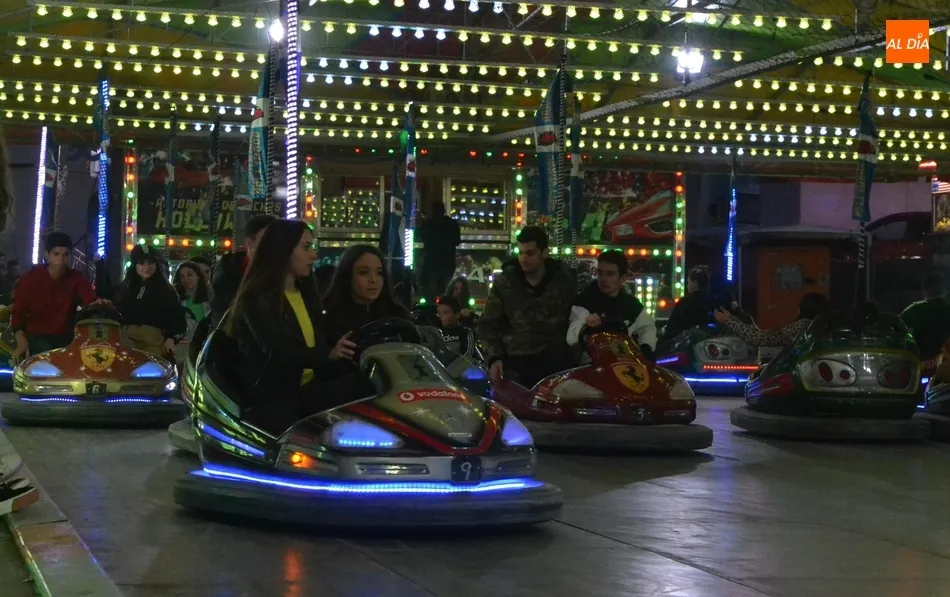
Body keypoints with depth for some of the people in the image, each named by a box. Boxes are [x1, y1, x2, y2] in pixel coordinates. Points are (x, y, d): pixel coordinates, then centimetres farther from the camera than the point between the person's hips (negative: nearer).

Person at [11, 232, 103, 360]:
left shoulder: (76, 279, -1)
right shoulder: (30, 278, -5)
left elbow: (92, 301, -20)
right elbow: (18, 312, -5)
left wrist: (99, 304, -48)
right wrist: (22, 343, -22)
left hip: (65, 337, 2)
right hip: (36, 336, -2)